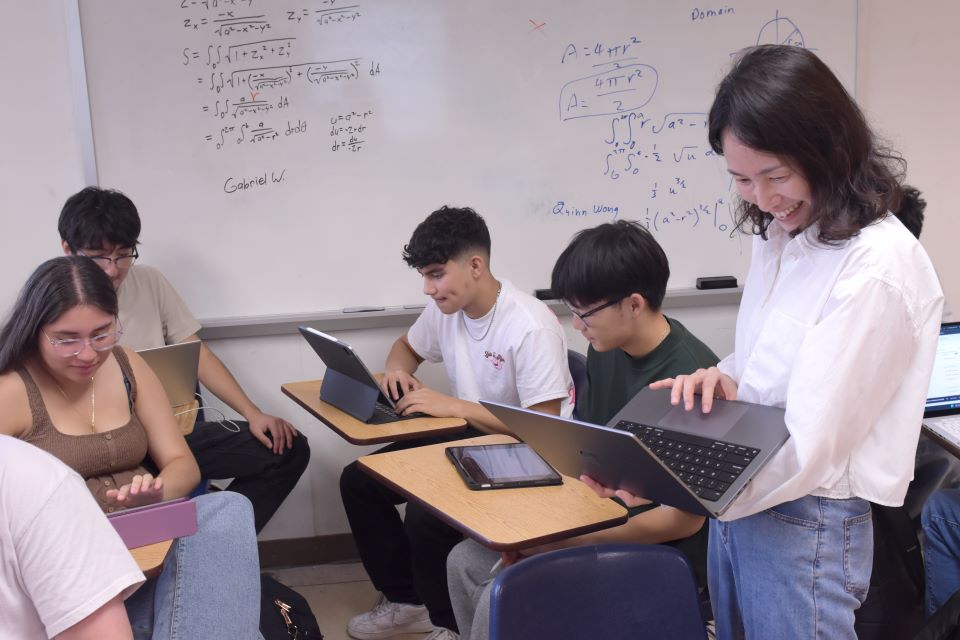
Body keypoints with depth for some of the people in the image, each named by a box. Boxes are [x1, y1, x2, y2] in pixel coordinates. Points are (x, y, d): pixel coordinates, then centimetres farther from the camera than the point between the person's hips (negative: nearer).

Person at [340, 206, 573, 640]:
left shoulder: (531, 327, -26)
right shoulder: (445, 309, -2)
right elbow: (406, 347, 20)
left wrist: (453, 405, -28)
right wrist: (397, 371, -5)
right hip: (467, 436, 8)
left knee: (426, 512, -29)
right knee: (359, 481, 0)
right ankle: (407, 601, 15)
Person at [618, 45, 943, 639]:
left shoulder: (879, 266, -22)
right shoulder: (781, 233, 3)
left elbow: (808, 446, -24)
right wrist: (725, 377, -6)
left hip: (804, 523, -7)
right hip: (738, 497, 7)